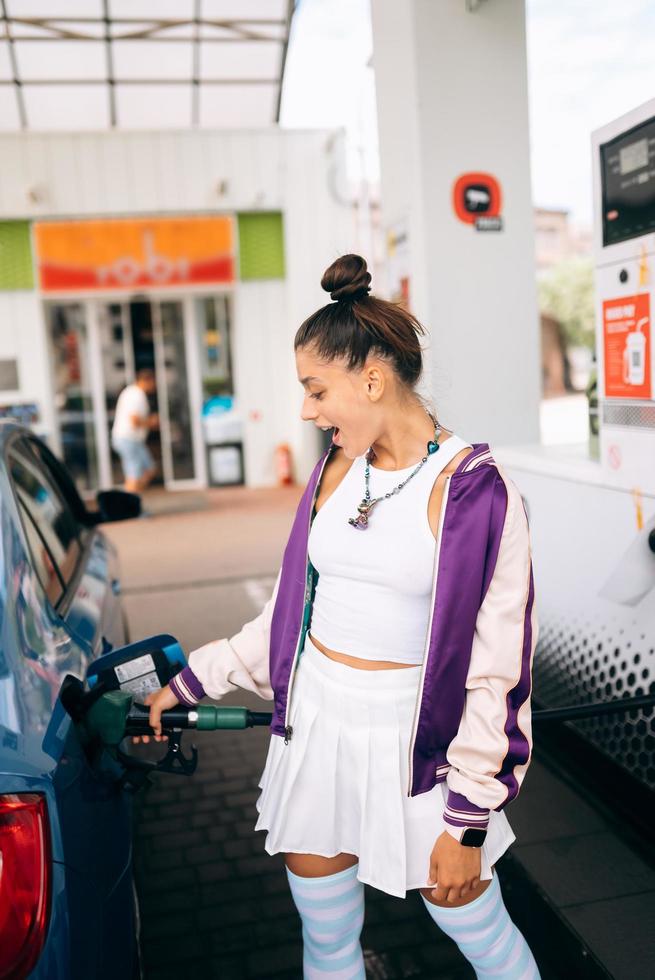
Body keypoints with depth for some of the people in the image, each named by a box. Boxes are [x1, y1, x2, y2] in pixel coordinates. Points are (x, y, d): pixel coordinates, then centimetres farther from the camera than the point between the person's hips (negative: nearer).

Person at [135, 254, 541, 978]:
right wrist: (191, 681, 10)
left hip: (411, 743, -5)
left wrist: (469, 821, -11)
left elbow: (496, 672, -13)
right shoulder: (335, 470, 2)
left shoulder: (477, 492, -15)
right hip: (314, 727, 5)